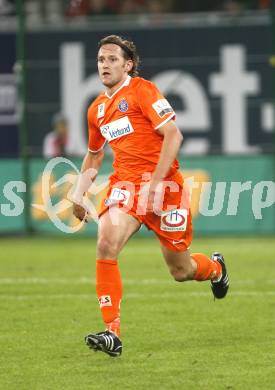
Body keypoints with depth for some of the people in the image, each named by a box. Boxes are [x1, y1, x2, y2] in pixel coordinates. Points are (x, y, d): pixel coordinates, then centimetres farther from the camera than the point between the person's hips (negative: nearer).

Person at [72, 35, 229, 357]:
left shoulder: (142, 90, -7)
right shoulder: (97, 109, 13)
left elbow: (173, 136, -14)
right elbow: (94, 155, 30)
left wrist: (155, 182, -21)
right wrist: (78, 193, 20)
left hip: (162, 182, -5)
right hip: (124, 182, 5)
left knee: (181, 271, 5)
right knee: (106, 244, -24)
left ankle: (215, 268, 44)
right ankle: (112, 333, -24)